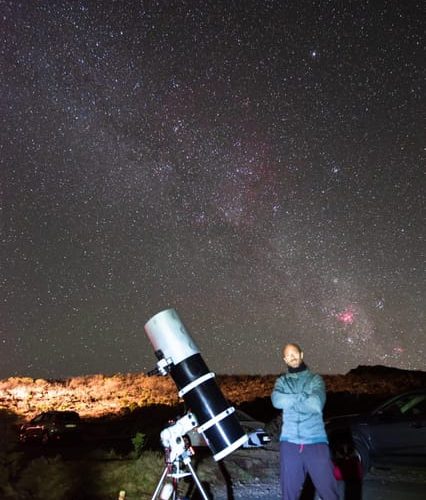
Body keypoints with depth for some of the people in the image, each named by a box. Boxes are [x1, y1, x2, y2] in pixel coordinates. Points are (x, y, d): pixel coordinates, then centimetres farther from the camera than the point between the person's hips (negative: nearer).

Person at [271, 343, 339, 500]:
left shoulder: (315, 379, 6)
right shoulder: (281, 381, 12)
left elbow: (317, 404, -12)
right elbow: (276, 401, -9)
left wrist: (289, 401, -5)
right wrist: (303, 397, -8)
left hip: (316, 442, -2)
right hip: (289, 443, 2)